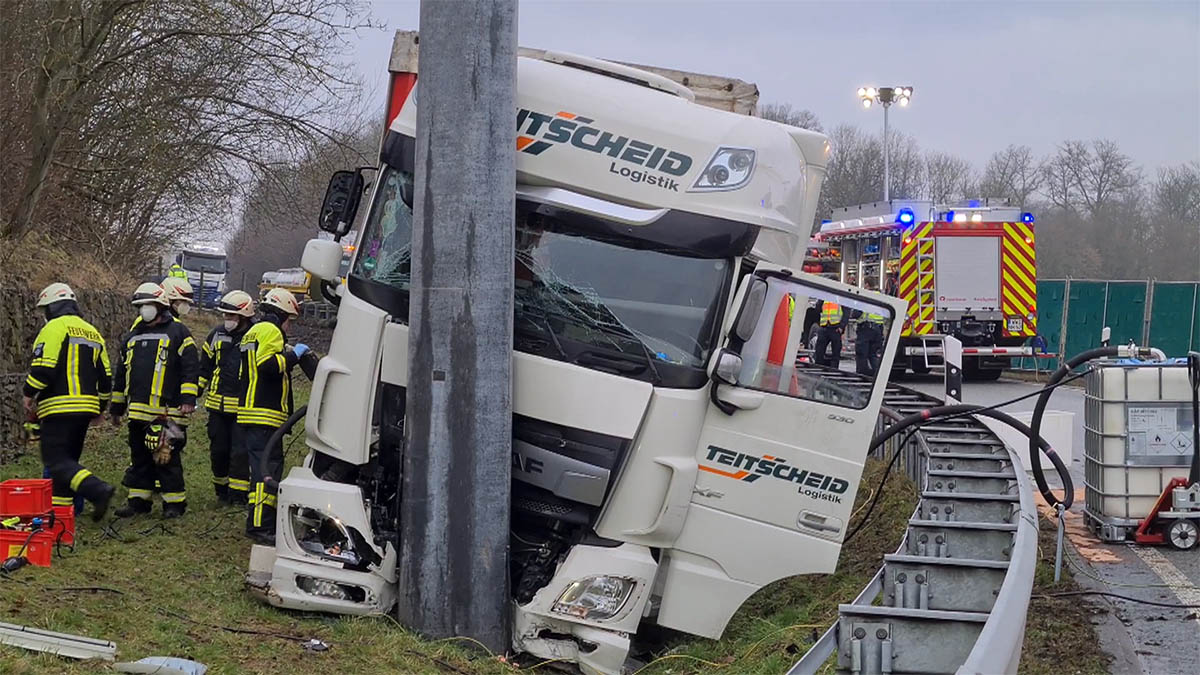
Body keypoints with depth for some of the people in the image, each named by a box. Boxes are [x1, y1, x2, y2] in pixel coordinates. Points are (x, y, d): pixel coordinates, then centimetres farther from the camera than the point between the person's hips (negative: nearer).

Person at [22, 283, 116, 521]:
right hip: (86, 408, 8)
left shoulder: (54, 328, -6)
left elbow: (43, 367, -17)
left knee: (56, 461, -10)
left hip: (59, 408, -8)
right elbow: (105, 376, 20)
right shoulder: (92, 333, 19)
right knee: (68, 459, 14)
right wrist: (100, 407, 27)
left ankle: (98, 490, -26)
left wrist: (29, 394, -4)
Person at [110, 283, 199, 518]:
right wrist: (117, 407, 24)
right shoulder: (131, 337, 19)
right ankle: (138, 499, 19)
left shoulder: (177, 332, 0)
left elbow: (191, 368, -6)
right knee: (139, 457, 11)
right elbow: (121, 374, 25)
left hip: (167, 411, -6)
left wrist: (188, 399, -14)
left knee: (168, 458, -4)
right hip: (138, 410, 6)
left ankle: (174, 502, 4)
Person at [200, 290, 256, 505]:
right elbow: (203, 368, 16)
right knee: (218, 450, 8)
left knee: (240, 452, -5)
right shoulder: (217, 335, 7)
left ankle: (238, 494, 1)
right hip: (218, 405, 3)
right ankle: (222, 489, 24)